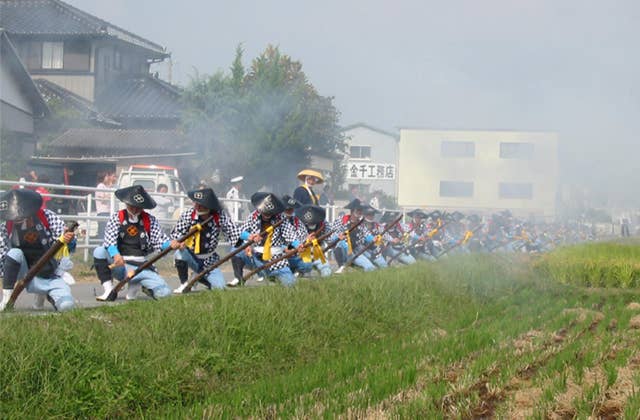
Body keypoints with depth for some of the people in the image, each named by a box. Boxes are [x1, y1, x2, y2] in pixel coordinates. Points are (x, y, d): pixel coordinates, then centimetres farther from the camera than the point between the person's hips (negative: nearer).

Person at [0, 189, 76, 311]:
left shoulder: (48, 217, -13)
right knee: (14, 253, -29)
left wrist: (69, 241, -37)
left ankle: (49, 296, 15)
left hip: (49, 276, 0)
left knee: (67, 306, -23)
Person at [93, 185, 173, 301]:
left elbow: (158, 241, 0)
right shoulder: (116, 218, 1)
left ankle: (137, 284, 10)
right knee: (99, 252, -29)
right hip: (119, 266, -1)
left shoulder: (150, 220, 7)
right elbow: (109, 240, -14)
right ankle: (109, 290, -19)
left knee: (164, 292, -19)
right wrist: (116, 255, -34)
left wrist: (170, 245, -23)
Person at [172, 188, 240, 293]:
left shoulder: (220, 215, -17)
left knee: (219, 287, -12)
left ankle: (200, 279, 23)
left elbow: (233, 233, -18)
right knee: (180, 253, -34)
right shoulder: (188, 214, -16)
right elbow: (175, 233, -12)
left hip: (209, 261, 1)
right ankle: (184, 284, -11)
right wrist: (179, 241, -36)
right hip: (191, 257, -1)